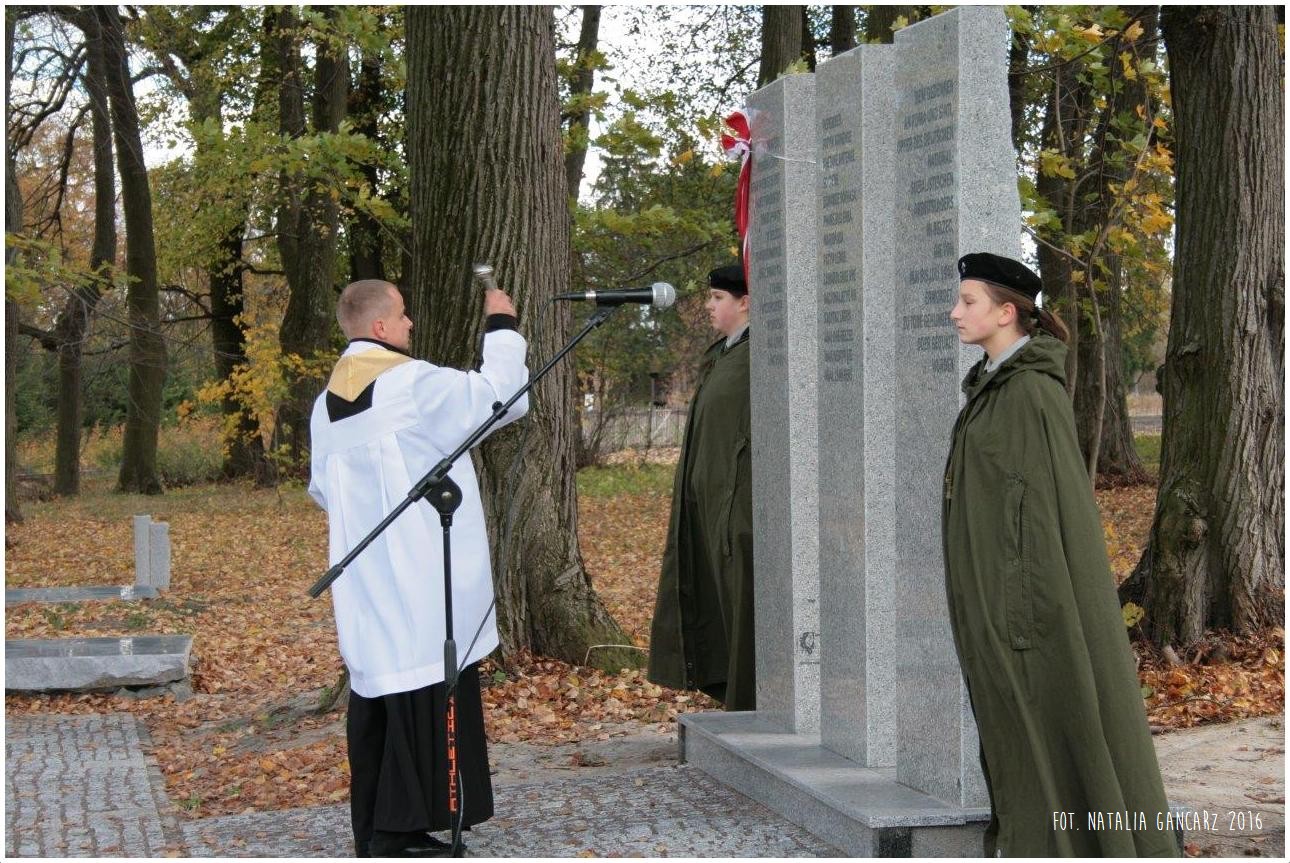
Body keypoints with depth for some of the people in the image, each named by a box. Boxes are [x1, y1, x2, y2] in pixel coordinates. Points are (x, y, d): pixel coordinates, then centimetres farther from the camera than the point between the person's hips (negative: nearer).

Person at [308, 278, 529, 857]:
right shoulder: (411, 384, -13)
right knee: (422, 694, -3)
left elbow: (322, 488, 18)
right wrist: (502, 327, 4)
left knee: (375, 693, 13)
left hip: (364, 582, 8)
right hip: (419, 577, -8)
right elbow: (494, 395, -9)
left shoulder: (328, 402, 11)